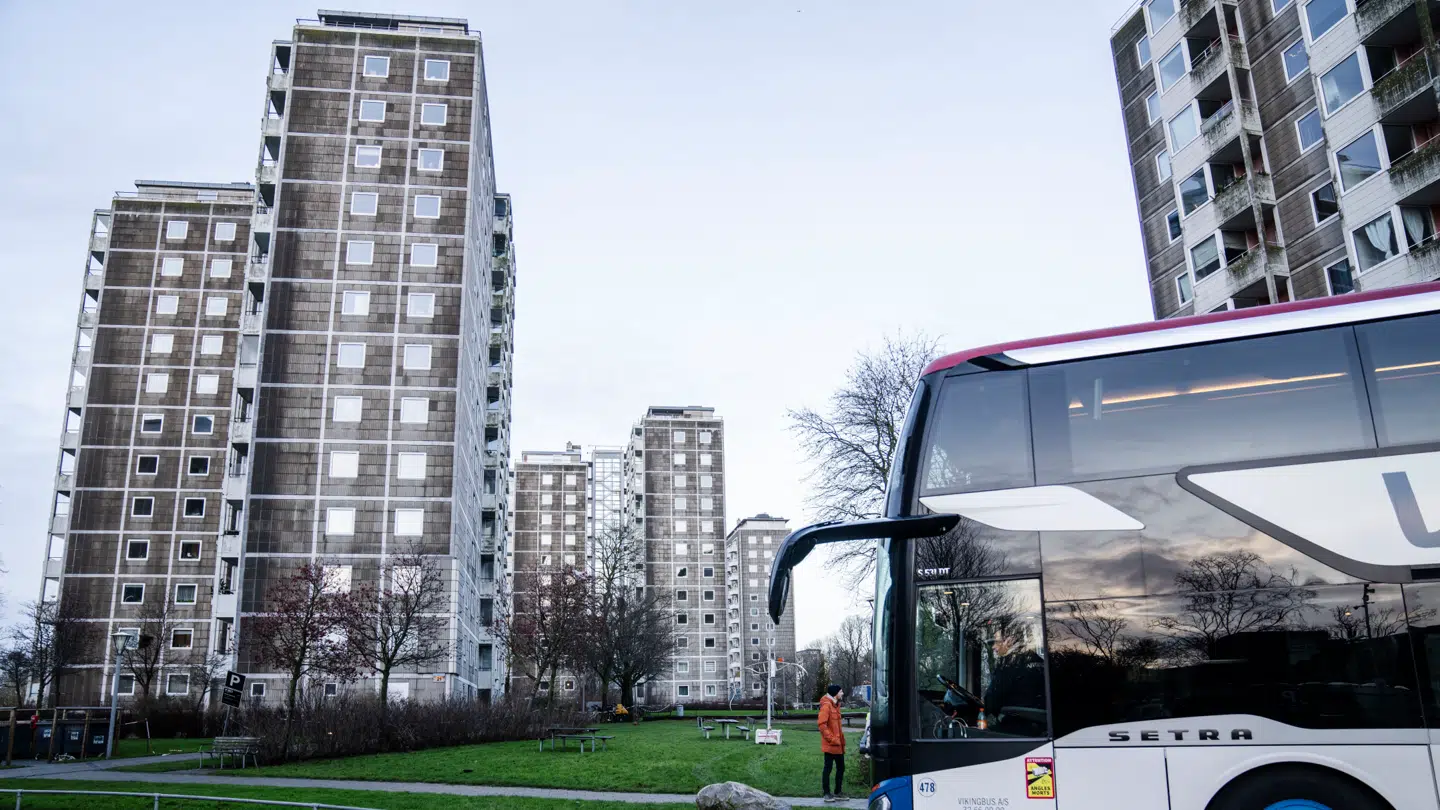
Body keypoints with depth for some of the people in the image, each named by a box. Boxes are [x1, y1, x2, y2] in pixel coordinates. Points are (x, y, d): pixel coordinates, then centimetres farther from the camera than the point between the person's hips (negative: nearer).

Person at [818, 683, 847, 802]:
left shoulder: (835, 705, 14)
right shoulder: (826, 705, -15)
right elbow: (822, 724, -21)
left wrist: (841, 738, 14)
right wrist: (832, 739, -19)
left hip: (838, 744, 9)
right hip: (830, 745, -9)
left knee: (841, 768, 12)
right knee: (828, 768, -1)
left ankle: (838, 793, 21)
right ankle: (827, 793, 6)